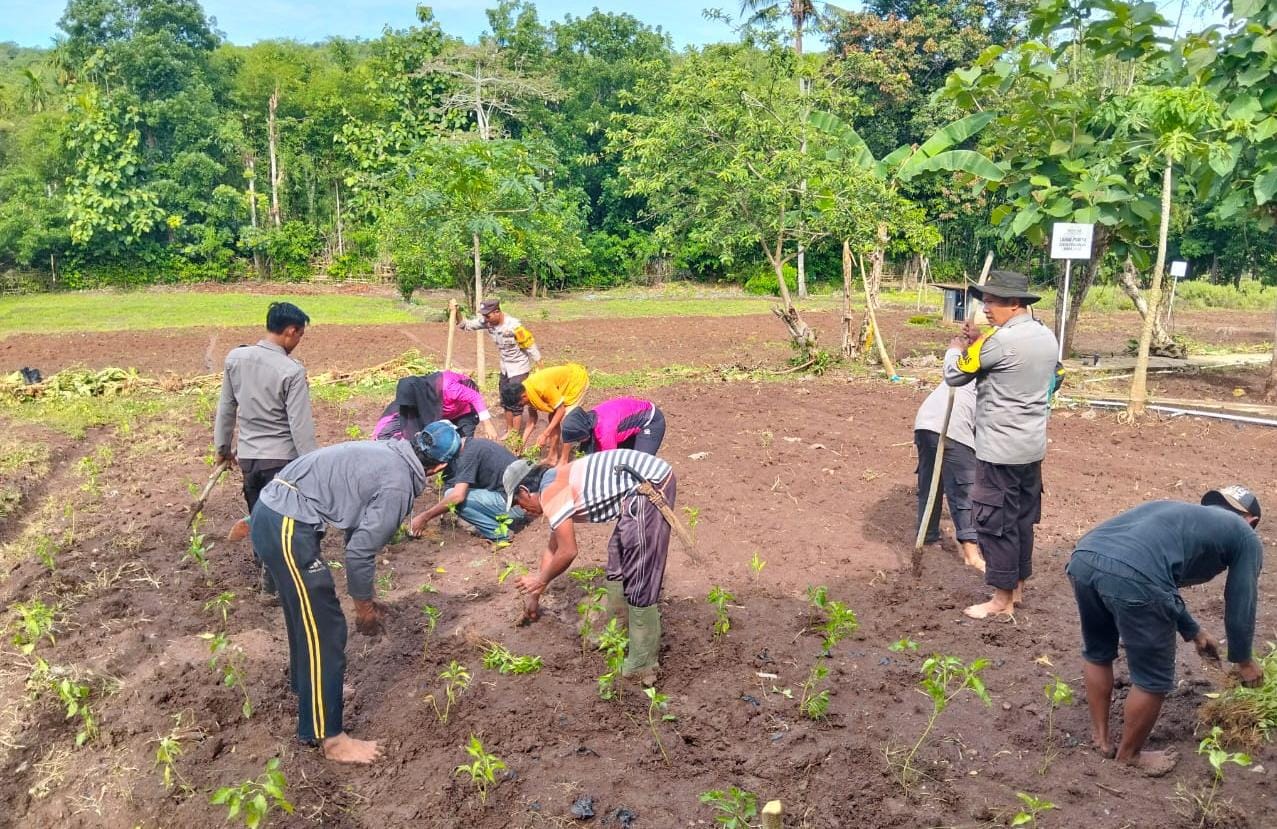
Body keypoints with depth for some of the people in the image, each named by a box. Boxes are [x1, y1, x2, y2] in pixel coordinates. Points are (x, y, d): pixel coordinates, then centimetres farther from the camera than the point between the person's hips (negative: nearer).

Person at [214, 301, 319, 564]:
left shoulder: (235, 358, 0)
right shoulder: (292, 371, -17)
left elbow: (226, 407, 10)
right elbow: (300, 426, -17)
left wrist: (222, 447, 22)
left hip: (247, 456, 5)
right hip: (282, 458, -5)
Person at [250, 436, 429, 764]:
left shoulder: (387, 456, 15)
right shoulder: (398, 485, -13)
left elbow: (359, 534, 22)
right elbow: (361, 552, -11)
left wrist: (366, 601, 26)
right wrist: (365, 608, 6)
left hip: (271, 510, 10)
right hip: (287, 526, -10)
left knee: (306, 609, 29)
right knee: (324, 628, -2)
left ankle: (305, 682, 51)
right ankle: (328, 736, 7)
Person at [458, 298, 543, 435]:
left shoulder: (513, 325, -29)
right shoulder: (487, 321, -11)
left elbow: (530, 345, -20)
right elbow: (466, 325, -1)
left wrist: (540, 369, -15)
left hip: (519, 367, -7)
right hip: (505, 366, 7)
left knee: (516, 401, -3)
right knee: (506, 400, 16)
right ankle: (509, 431, 30)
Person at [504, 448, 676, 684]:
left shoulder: (550, 492, -6)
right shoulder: (559, 484, 23)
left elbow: (567, 552, -5)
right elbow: (553, 549, 34)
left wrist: (541, 580, 13)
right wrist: (534, 595, 41)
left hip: (649, 487, -11)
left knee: (640, 578, -5)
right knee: (618, 559, 23)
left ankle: (640, 667, 2)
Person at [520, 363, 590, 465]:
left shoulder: (542, 387, -36)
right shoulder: (526, 390, -9)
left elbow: (561, 410, -26)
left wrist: (545, 435, -24)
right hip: (565, 381, 8)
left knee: (564, 421, -13)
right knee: (553, 418, 4)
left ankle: (563, 461, -4)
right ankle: (552, 456, 14)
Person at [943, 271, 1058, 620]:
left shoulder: (1002, 340, -21)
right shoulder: (1046, 337, 7)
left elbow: (954, 375, -11)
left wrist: (957, 346, 8)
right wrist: (979, 341, 11)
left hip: (1000, 449, -9)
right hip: (1032, 446, 9)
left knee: (995, 522, 1)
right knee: (1022, 519, 17)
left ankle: (1002, 599, 10)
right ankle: (1016, 585, 29)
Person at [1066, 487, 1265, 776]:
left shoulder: (1179, 511, 42)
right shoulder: (1246, 537, 25)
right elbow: (1240, 606, 29)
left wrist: (1194, 632, 63)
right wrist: (1244, 661, 46)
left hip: (1083, 557, 7)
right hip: (1133, 576, -7)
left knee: (1097, 654, 31)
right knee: (1153, 679, 17)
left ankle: (1100, 739, 43)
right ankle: (1129, 756, 35)